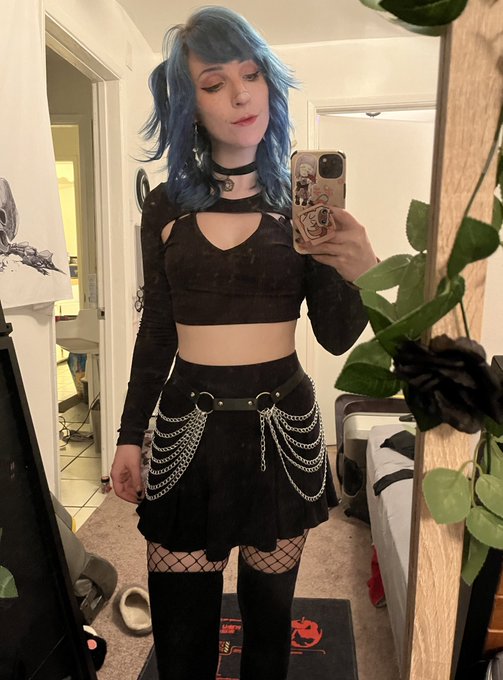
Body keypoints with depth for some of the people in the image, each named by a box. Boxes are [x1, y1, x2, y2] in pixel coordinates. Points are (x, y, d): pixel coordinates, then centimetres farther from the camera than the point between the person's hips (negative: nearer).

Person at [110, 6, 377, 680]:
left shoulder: (302, 201, 1)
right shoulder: (167, 206, 4)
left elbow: (336, 338, -2)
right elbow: (156, 331, 8)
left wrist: (359, 275, -22)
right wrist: (129, 436, 8)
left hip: (283, 427, 0)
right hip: (188, 426, 1)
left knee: (269, 611, 16)